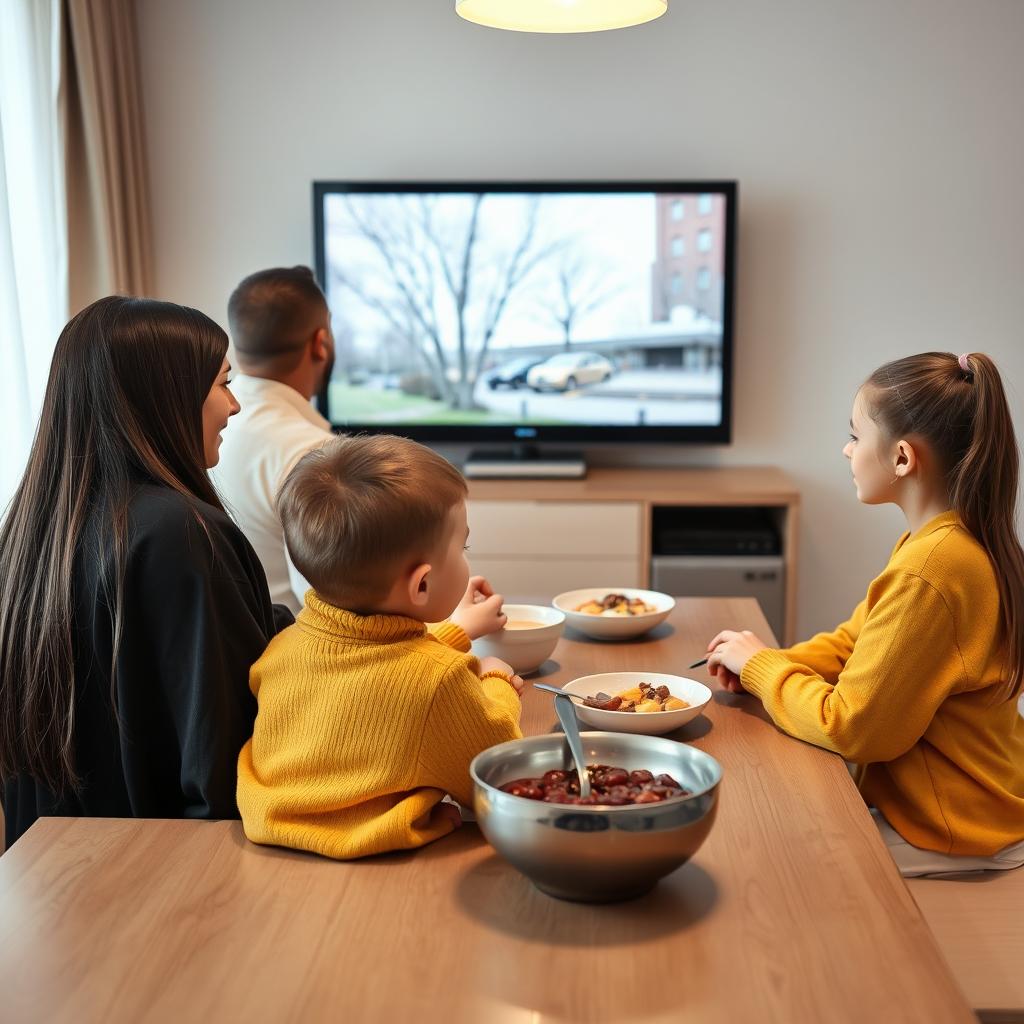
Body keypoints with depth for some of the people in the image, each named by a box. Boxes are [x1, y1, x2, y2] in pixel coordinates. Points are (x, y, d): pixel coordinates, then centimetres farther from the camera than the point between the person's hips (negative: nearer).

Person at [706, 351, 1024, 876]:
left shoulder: (928, 569, -29)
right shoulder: (956, 539, 3)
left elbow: (849, 729, -23)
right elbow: (854, 641, 12)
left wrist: (760, 665, -10)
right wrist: (773, 662, -5)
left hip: (947, 836, -8)